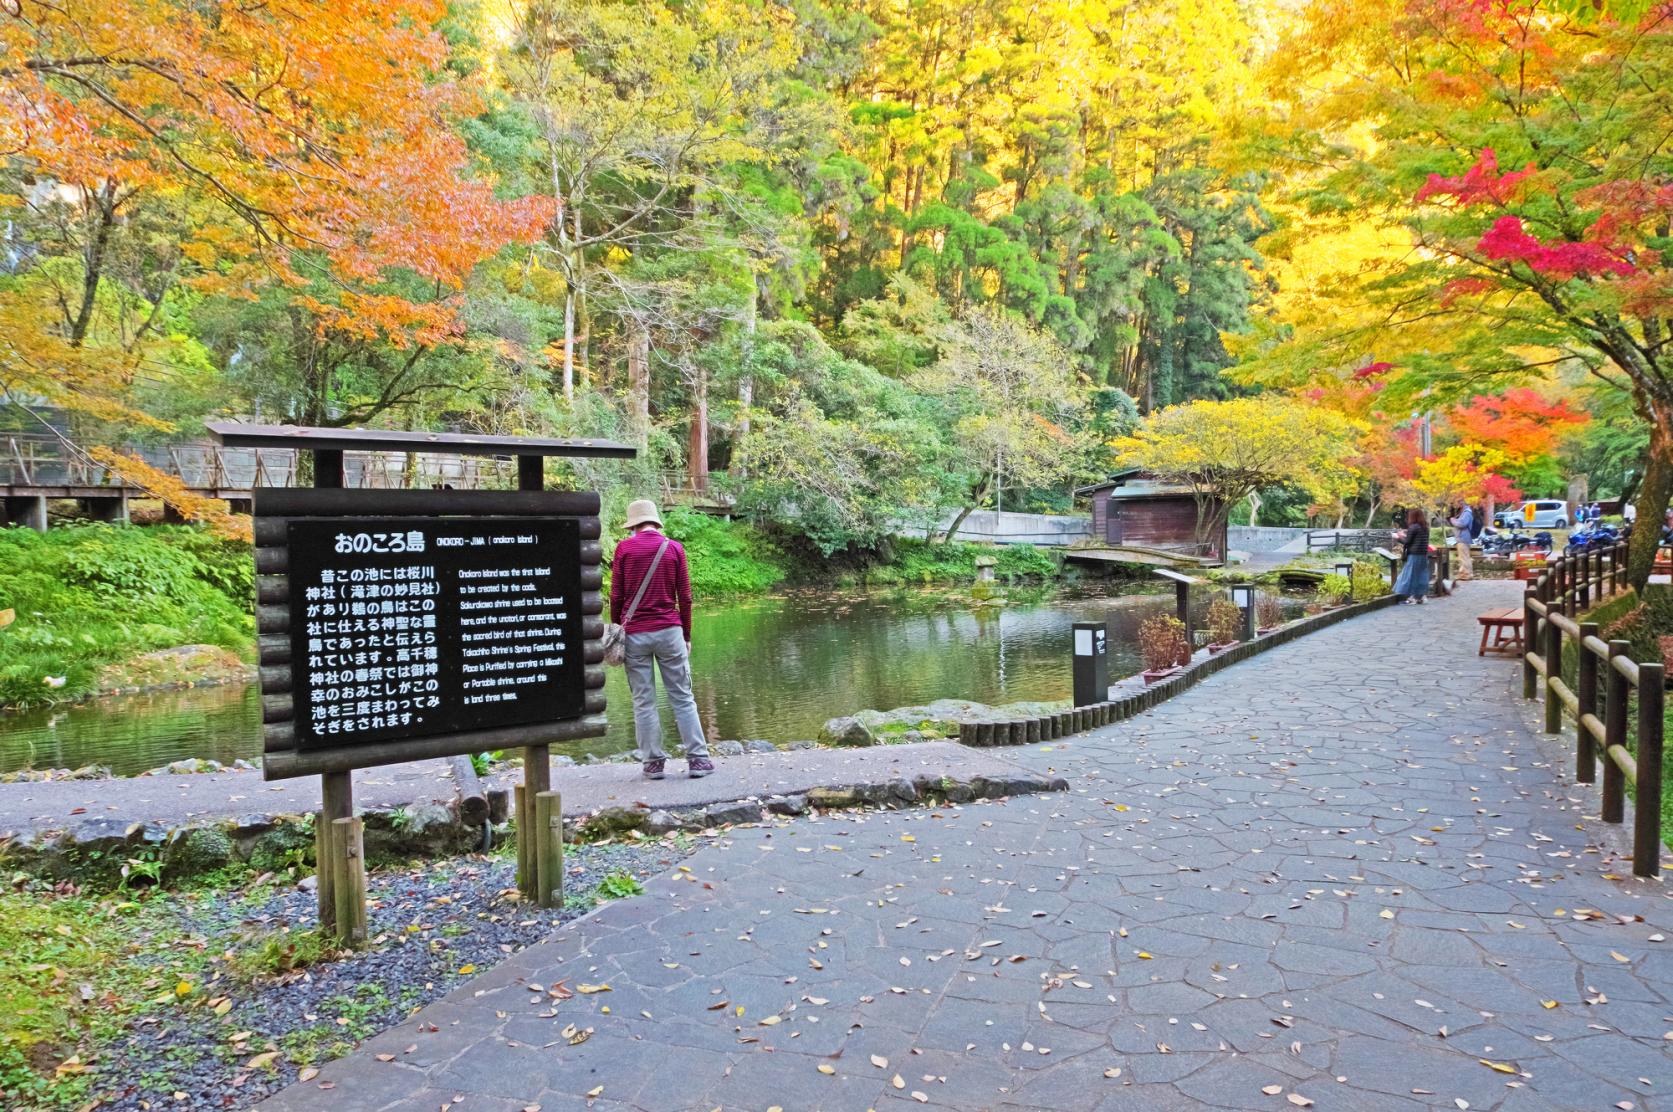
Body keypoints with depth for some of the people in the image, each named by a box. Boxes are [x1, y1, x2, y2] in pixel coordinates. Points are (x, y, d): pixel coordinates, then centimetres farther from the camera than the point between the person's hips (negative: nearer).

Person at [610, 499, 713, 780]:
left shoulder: (624, 549, 0)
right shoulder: (674, 548, 4)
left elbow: (616, 596, 1)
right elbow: (685, 597, 4)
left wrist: (617, 629, 12)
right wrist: (686, 635, 12)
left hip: (634, 633, -1)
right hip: (669, 631, 1)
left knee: (643, 702, 5)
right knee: (682, 698, 6)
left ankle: (653, 762, 7)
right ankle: (698, 758, 5)